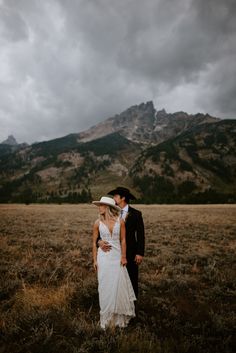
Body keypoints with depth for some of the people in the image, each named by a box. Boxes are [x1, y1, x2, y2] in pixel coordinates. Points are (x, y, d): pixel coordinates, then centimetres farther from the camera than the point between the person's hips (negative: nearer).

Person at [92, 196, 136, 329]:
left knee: (119, 285, 7)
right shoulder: (98, 223, -5)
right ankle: (107, 316, 27)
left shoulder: (120, 221, -7)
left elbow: (123, 240, -1)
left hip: (117, 257, 0)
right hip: (103, 257, 0)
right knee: (105, 287, 8)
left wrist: (124, 257, -2)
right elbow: (94, 242, 2)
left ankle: (120, 315, 29)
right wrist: (95, 260, 0)